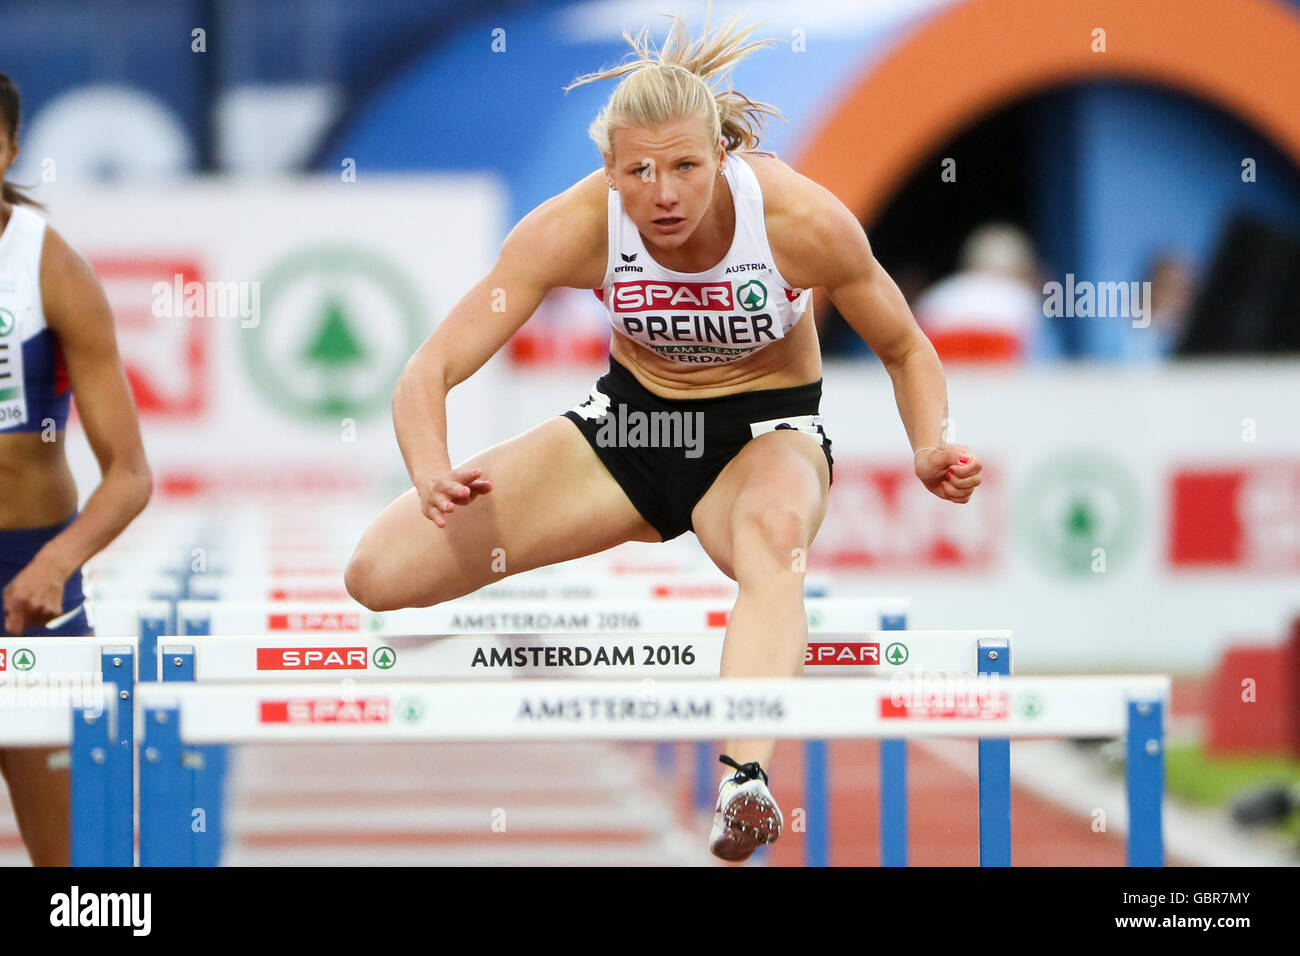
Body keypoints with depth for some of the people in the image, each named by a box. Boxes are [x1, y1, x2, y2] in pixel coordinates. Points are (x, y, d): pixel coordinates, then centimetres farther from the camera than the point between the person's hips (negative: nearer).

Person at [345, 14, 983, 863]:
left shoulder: (803, 219, -24)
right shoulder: (576, 226, -23)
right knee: (378, 573, -11)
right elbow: (430, 372, -22)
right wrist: (433, 475, -43)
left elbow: (907, 352, -6)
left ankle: (746, 781, -63)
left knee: (773, 531, -43)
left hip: (767, 433, -3)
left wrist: (933, 450, -27)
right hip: (628, 421, 3)